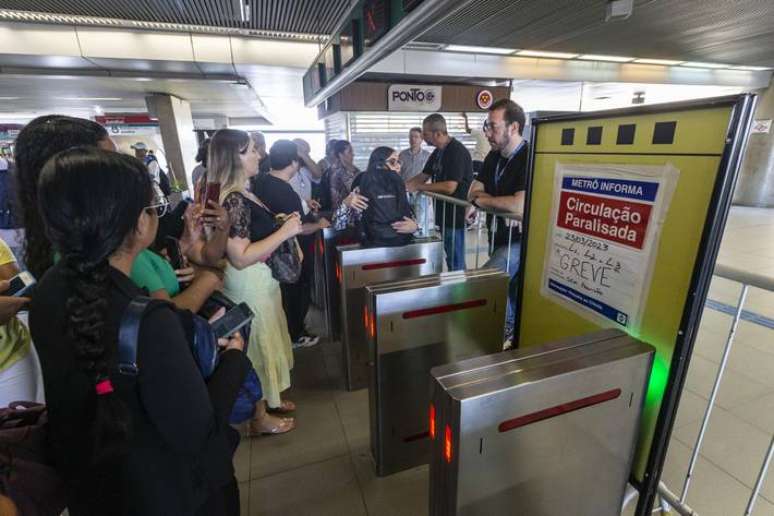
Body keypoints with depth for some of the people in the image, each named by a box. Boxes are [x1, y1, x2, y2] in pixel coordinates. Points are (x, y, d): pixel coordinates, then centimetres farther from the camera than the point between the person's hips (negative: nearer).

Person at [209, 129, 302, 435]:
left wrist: (280, 224, 9)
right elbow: (241, 257, -27)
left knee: (266, 341, 23)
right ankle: (260, 417, 30)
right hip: (249, 284, -10)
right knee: (258, 345, 7)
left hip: (261, 280, 10)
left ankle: (268, 399, 45)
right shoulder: (233, 200, -23)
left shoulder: (242, 194, 6)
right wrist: (285, 232, -24)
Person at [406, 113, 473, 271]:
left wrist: (418, 187, -21)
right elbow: (423, 176, 15)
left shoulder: (457, 151, -18)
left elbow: (449, 187, -27)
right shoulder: (438, 152, 11)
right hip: (444, 213, 9)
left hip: (456, 215, -9)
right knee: (451, 257, 19)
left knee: (456, 261, 2)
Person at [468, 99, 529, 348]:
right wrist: (502, 203, -15)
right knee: (507, 287, 17)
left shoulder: (529, 158, -21)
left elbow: (520, 205, -33)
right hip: (499, 236, 8)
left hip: (521, 239, -7)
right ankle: (514, 332, 38)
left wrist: (482, 198, -17)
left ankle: (509, 329, 7)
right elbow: (473, 192, 4)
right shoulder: (494, 156, 4)